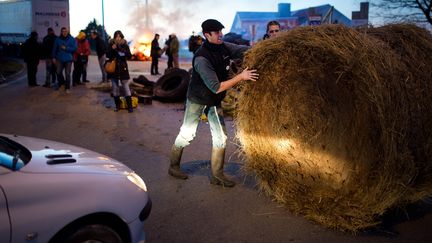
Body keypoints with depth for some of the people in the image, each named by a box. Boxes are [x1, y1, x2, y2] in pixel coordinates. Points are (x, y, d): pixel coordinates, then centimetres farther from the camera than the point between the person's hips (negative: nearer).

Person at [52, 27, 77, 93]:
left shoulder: (72, 39, -1)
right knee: (58, 72, -3)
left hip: (68, 59, -2)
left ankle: (67, 88, 8)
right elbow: (54, 49, 8)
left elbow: (74, 48, -6)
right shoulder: (58, 39, 5)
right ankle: (61, 83, 25)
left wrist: (66, 48, -13)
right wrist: (54, 57, 5)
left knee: (67, 74, -1)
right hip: (60, 59, 2)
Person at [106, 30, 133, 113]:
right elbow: (107, 55, -4)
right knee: (115, 87, 7)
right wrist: (112, 49, -18)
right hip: (113, 69, 2)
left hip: (123, 69, -1)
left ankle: (130, 106, 0)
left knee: (126, 87, -3)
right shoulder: (111, 45, 1)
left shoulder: (125, 45, -1)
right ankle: (117, 105, 18)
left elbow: (129, 56, -8)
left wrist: (124, 51, -26)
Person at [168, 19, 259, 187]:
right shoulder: (201, 58, -30)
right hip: (197, 100, -6)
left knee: (221, 137, 3)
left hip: (214, 102, 6)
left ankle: (217, 175, 12)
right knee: (186, 134, 7)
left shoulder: (224, 47, -9)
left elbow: (244, 50, -11)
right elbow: (216, 87, -33)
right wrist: (241, 77, -35)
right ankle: (173, 166, 28)